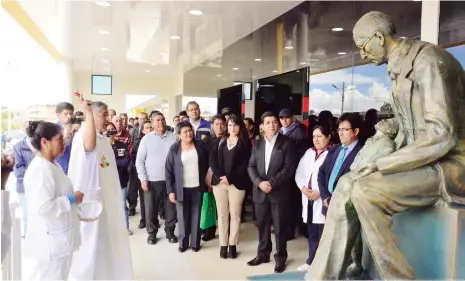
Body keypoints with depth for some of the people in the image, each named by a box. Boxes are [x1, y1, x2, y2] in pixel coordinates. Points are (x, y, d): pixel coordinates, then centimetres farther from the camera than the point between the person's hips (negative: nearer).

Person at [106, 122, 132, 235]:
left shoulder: (122, 145, 3)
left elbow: (127, 161, -7)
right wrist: (119, 162, -17)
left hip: (121, 179, 1)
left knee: (123, 205, 10)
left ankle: (126, 227, 22)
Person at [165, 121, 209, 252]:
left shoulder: (200, 146, 0)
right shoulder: (174, 149, -5)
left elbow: (206, 165, 8)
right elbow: (168, 171, -4)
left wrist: (206, 182, 4)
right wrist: (170, 190, -8)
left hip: (197, 187, 1)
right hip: (181, 188, -1)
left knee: (196, 216, 9)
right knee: (182, 216, 8)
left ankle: (195, 242, 22)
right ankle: (183, 243, 24)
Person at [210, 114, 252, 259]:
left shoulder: (245, 142, 1)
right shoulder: (220, 141, 12)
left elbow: (245, 164, -7)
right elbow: (212, 159, 3)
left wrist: (230, 178, -14)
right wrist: (220, 176, -12)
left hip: (237, 183, -3)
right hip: (219, 182, 3)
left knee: (235, 214, 3)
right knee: (222, 214, 7)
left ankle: (232, 245, 14)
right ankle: (223, 245, 15)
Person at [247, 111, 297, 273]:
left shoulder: (286, 143, -3)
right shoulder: (257, 144, 10)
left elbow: (289, 167, -11)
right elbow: (251, 166, 6)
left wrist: (272, 183, -18)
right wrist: (259, 182, -12)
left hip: (279, 192, -4)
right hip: (260, 192, 4)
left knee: (279, 227, 6)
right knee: (262, 225, 14)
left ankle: (280, 257, 21)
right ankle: (263, 254, 29)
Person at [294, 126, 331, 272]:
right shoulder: (309, 152, 16)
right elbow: (299, 172, 14)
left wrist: (320, 192, -18)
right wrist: (302, 187, -2)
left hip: (323, 199, -7)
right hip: (308, 198, 7)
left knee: (323, 233, 0)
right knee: (312, 233, 17)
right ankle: (312, 261, 29)